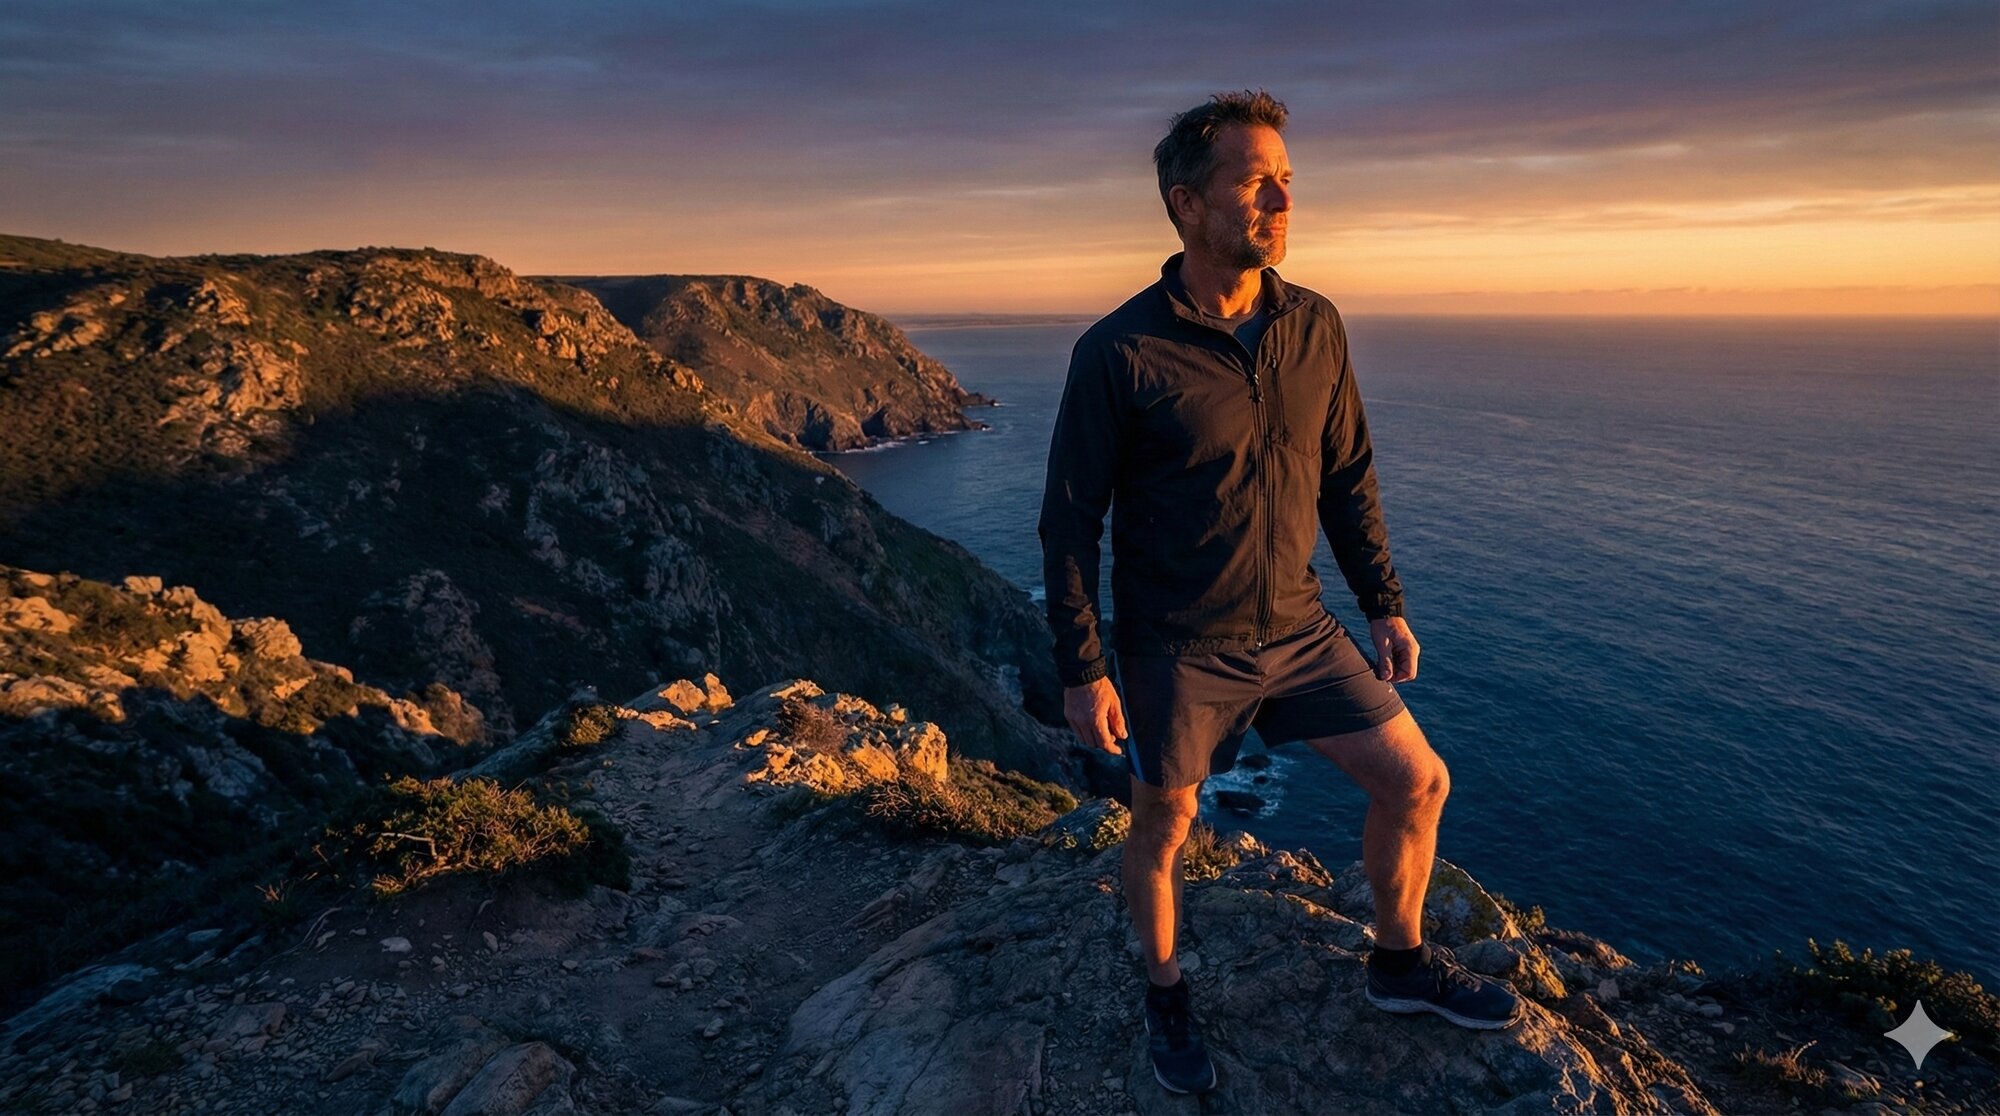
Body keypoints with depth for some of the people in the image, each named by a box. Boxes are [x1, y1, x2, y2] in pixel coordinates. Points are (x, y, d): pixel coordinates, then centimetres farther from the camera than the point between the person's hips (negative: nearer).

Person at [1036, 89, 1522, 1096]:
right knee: (1163, 831, 12)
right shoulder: (1118, 352, -17)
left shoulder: (1316, 326, -1)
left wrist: (1385, 605, 9)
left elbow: (1347, 478, 9)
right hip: (1177, 649, -5)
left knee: (1416, 781, 9)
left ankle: (1399, 963, 34)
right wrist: (1081, 670, -12)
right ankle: (1165, 1000, 39)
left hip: (1296, 627, 5)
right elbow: (1069, 521, -12)